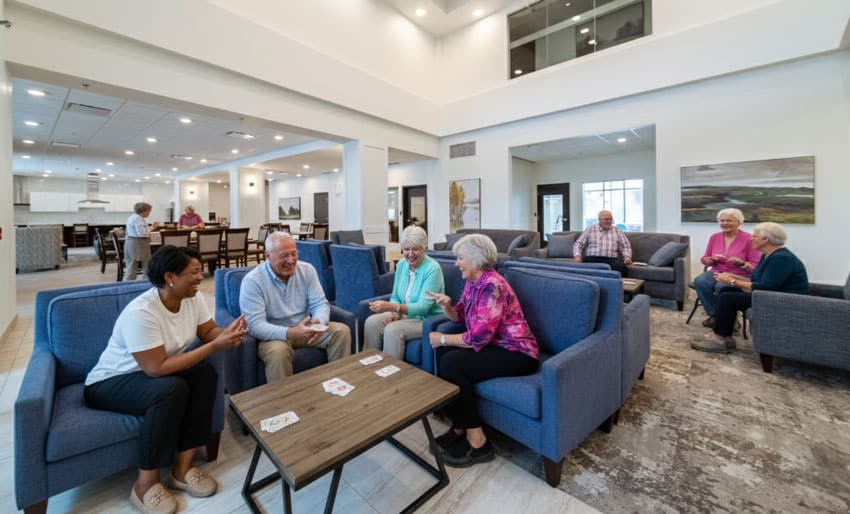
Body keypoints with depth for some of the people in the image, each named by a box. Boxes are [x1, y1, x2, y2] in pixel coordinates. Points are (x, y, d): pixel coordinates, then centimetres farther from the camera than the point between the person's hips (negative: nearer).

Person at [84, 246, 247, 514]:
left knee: (206, 374, -20)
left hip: (154, 373, 7)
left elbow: (209, 332, -6)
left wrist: (227, 332, -30)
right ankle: (145, 485, -12)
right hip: (110, 382, -6)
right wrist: (215, 346, -35)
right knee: (171, 389, -33)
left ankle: (182, 469, -8)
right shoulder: (141, 312, -31)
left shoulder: (192, 298, -10)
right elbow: (157, 368, -33)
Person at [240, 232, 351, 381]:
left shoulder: (307, 270, -3)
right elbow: (255, 325, -22)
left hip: (305, 329, 4)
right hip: (274, 335, -4)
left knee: (342, 331, -14)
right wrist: (290, 333, -39)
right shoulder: (252, 281, -16)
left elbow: (320, 304, -6)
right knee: (278, 351, -36)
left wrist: (318, 322, -31)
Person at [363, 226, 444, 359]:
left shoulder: (432, 269, -20)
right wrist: (394, 312, -13)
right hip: (405, 314, 7)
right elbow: (395, 297, 9)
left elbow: (423, 307, -26)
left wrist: (391, 307, -38)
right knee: (371, 322, -15)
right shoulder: (401, 265, 2)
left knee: (392, 329, -29)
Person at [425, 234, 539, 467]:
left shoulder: (492, 285, -23)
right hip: (494, 345, 9)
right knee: (444, 353, -5)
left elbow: (478, 337, -27)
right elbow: (460, 317, 14)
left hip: (517, 353, -9)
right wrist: (447, 306, -8)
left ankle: (477, 442, -6)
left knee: (451, 363, -21)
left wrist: (442, 338, -14)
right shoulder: (472, 283, 6)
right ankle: (460, 427, 7)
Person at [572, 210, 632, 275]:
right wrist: (577, 256, -12)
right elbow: (578, 244, 8)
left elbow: (626, 247, 17)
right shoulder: (590, 229, 14)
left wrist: (627, 257, -4)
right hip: (592, 258, -1)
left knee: (621, 266, -33)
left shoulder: (617, 231, 19)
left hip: (611, 259, 2)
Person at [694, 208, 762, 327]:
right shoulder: (714, 237, 10)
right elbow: (705, 259, 18)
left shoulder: (748, 239, -2)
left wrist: (741, 263, -20)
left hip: (739, 276, -3)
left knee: (721, 287, -38)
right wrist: (711, 260, -5)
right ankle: (714, 314, -15)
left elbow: (756, 267, -1)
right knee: (699, 281, -32)